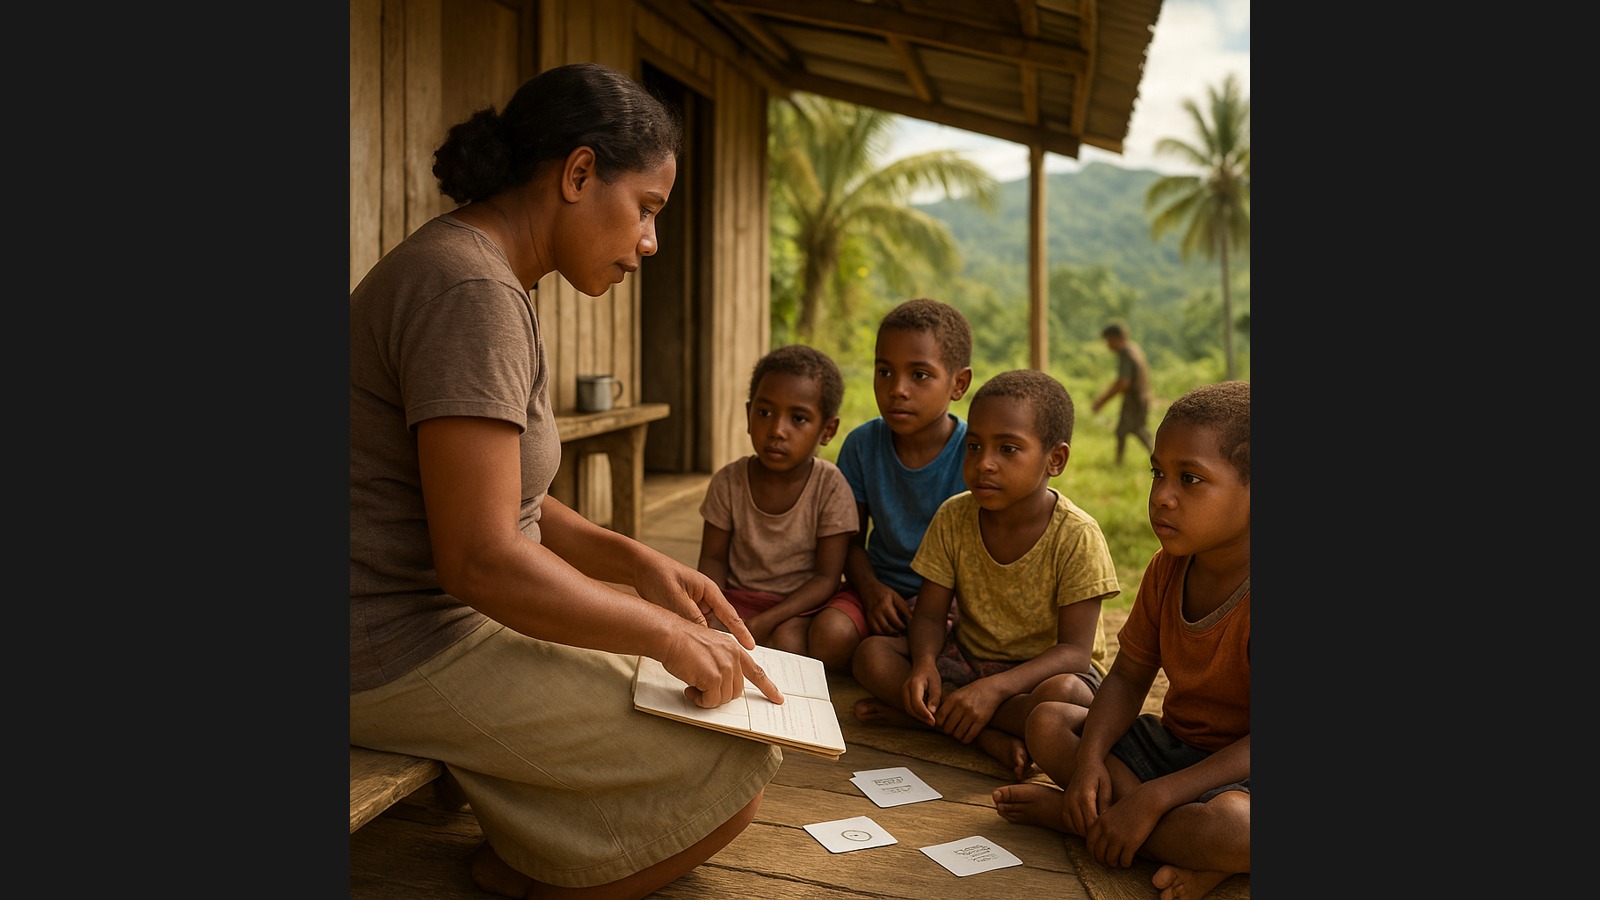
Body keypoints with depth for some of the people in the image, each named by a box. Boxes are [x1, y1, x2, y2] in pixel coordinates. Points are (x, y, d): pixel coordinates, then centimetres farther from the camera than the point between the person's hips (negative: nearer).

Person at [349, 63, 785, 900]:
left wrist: (639, 562, 3)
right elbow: (482, 559, -27)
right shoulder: (470, 293, -23)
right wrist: (667, 634, -17)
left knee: (714, 658, 19)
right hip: (404, 656, -10)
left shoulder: (478, 273, 11)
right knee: (735, 770, -12)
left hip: (444, 611, 11)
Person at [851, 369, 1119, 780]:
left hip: (1043, 669, -4)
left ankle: (911, 716, -25)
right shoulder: (953, 517, -5)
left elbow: (1074, 651, -21)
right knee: (872, 654, -19)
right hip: (968, 658, 4)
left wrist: (994, 687, -35)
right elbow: (929, 614, -2)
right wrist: (924, 664, -26)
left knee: (1061, 695, -39)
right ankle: (992, 738, -24)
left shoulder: (1077, 536, -18)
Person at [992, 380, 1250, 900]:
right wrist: (1090, 758, -18)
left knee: (1234, 829, -40)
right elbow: (1129, 676, 2)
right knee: (1047, 724, -6)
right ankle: (1184, 840, -15)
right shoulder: (1167, 569, -3)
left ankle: (1072, 815, -15)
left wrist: (1152, 799, -31)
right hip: (1173, 744, 7)